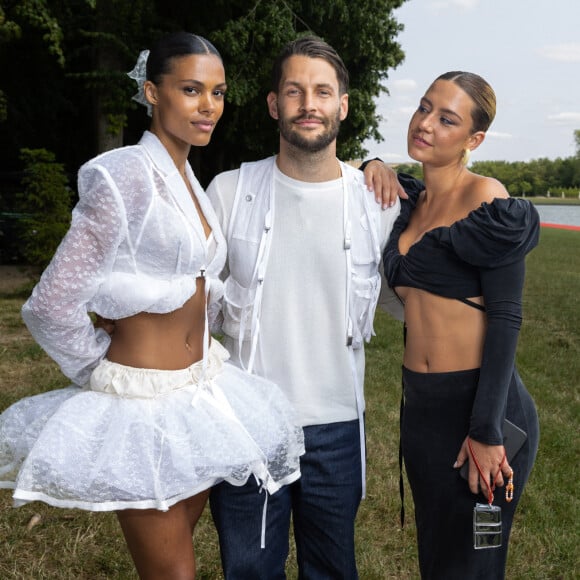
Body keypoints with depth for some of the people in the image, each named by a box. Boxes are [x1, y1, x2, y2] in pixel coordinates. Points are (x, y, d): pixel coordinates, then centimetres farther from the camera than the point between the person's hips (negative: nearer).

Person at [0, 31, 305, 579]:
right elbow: (51, 307, -20)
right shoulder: (128, 175, -18)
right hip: (144, 401, -8)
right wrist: (100, 369, -6)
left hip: (197, 390, 8)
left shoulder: (189, 182, 9)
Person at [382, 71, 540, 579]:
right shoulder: (410, 205, 8)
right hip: (420, 405, 6)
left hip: (482, 404, -6)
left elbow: (506, 317, -15)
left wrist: (486, 431, -18)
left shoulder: (485, 198, -12)